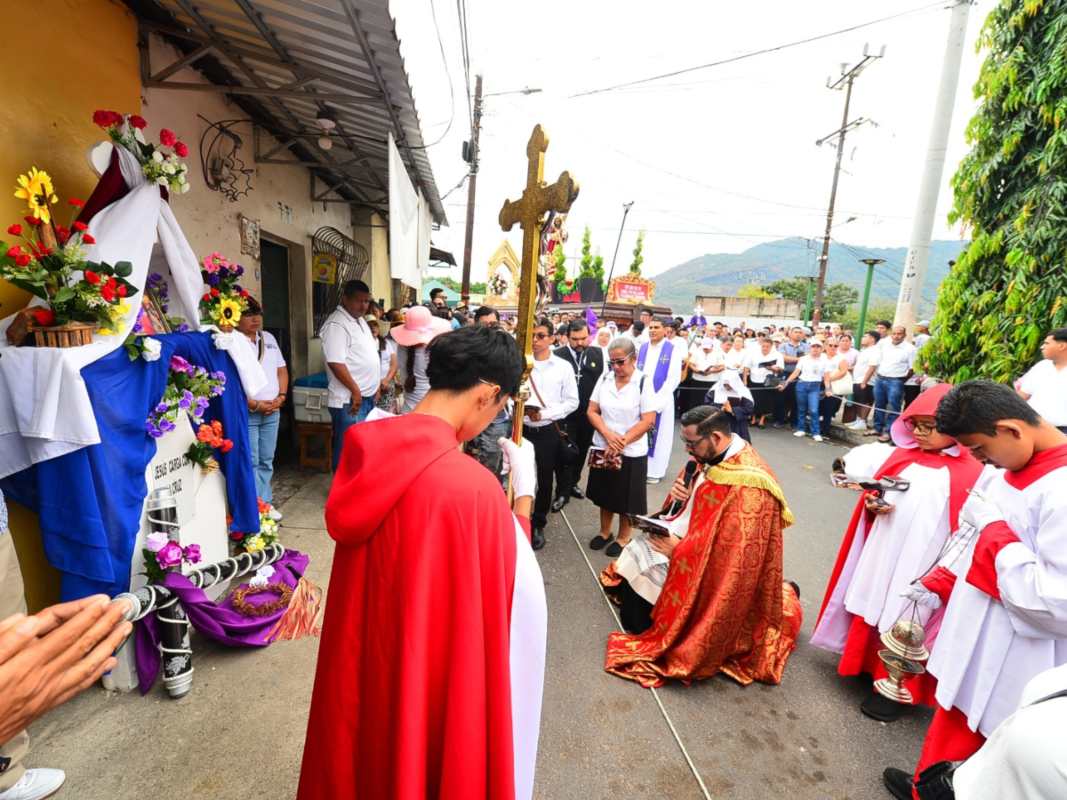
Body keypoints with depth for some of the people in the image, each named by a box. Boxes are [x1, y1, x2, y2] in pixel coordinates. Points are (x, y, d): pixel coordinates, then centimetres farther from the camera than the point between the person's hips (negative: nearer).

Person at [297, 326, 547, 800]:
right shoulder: (470, 486, -33)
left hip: (366, 648, 6)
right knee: (425, 758, 23)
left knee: (372, 746, 32)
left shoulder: (372, 448, -12)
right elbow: (520, 586, -17)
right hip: (440, 664, -6)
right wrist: (524, 491, -8)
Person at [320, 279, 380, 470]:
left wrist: (375, 386, 18)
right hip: (350, 400, -9)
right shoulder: (336, 325, -14)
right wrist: (355, 391, -19)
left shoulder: (360, 321, 15)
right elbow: (336, 363, -21)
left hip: (367, 396, 9)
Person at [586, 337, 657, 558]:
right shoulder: (604, 379, 0)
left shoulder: (644, 382, -10)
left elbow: (648, 421, -14)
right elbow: (592, 412, 0)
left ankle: (623, 537, 32)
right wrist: (608, 435, -15)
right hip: (603, 448, 3)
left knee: (627, 497, 11)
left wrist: (622, 441, -18)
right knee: (606, 493, 17)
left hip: (631, 452, -3)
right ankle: (604, 531, 37)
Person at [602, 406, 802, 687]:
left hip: (716, 567, -8)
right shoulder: (710, 456, -4)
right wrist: (683, 493, -11)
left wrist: (679, 549, -21)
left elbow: (734, 550, -28)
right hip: (693, 540, 8)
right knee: (636, 553, 5)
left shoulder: (748, 484, -30)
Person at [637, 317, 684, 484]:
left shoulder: (673, 349, -6)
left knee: (658, 436, 6)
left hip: (661, 400, -4)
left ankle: (654, 471, 17)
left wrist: (655, 400, -15)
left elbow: (674, 379, -10)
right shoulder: (642, 348, 6)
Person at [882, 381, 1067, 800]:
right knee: (955, 721, 28)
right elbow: (971, 537, 10)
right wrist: (934, 588, 7)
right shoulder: (1016, 466, 0)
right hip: (977, 636, 8)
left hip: (1012, 665, -8)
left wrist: (995, 529, -24)